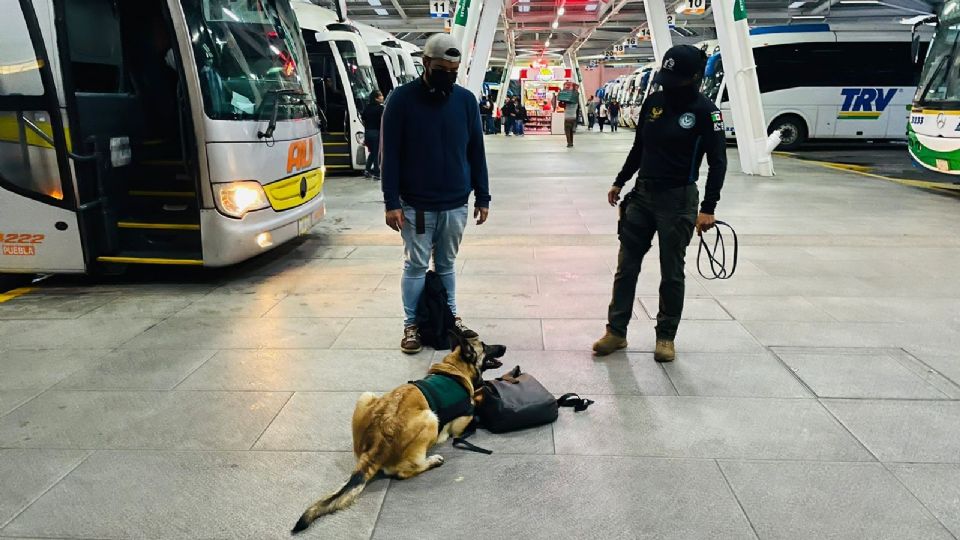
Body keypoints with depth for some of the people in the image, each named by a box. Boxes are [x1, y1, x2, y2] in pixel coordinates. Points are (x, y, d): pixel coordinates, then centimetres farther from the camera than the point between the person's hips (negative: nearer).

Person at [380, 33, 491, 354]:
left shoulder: (466, 100, 3)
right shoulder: (402, 99, -7)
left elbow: (476, 152, 7)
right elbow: (390, 154, -7)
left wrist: (482, 197, 6)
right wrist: (391, 202, -12)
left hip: (455, 204, 3)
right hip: (416, 205, -3)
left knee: (447, 265, 14)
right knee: (416, 266, 5)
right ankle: (411, 325, 17)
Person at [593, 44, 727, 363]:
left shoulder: (704, 111, -9)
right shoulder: (654, 102, 6)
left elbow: (718, 162, -10)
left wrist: (708, 208, -17)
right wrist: (619, 182, 20)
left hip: (678, 199, -5)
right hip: (642, 194, 5)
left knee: (672, 273, 5)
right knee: (626, 266, 7)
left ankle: (666, 337, 19)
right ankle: (616, 331, 17)